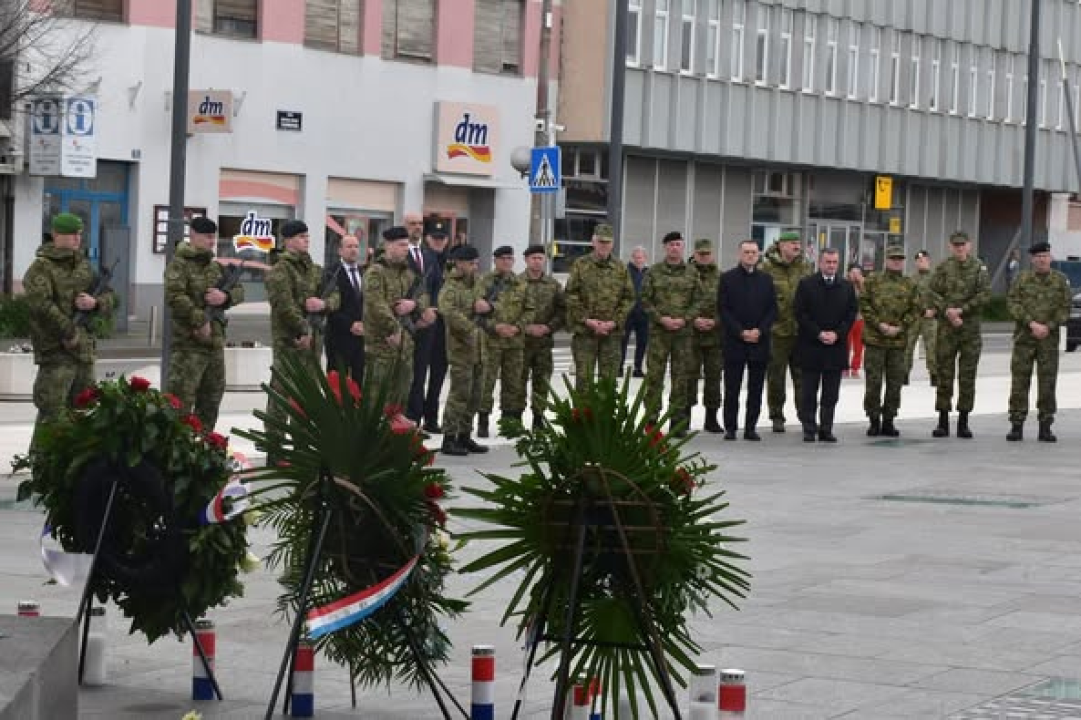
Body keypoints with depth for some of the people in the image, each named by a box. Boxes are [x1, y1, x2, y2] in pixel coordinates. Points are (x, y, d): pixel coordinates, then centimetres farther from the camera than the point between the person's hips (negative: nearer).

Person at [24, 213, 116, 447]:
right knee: (52, 413, -11)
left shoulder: (84, 265, 16)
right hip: (55, 351, -8)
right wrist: (69, 332, -18)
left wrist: (96, 303, -6)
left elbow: (110, 298, 17)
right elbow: (40, 304, -21)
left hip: (84, 350, 8)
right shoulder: (41, 268, -7)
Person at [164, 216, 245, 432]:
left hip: (215, 341, 8)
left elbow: (239, 291, 15)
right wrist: (200, 320, -19)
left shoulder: (215, 266, 17)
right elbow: (174, 296, -20)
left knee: (213, 396, 15)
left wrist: (225, 296, -8)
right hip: (188, 341, -8)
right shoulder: (180, 265, -7)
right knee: (181, 397, -11)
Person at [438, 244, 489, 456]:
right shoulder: (450, 287, -9)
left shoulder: (476, 284, 15)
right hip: (461, 350, -8)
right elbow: (449, 312, -26)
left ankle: (465, 436, 21)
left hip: (478, 350, 8)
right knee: (459, 395, -9)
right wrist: (471, 329, -24)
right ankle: (449, 440, -5)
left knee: (474, 397, 12)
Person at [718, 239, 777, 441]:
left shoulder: (766, 279, 11)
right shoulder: (728, 278, 3)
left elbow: (773, 309, 8)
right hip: (734, 341, -2)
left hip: (760, 340, 2)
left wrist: (760, 330, -7)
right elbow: (723, 309, -2)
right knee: (732, 388, -1)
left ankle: (750, 427, 8)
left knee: (756, 388, 3)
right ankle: (730, 428, 4)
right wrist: (741, 332, -11)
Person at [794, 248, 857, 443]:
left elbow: (851, 315, 7)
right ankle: (809, 429, 6)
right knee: (809, 392, 1)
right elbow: (800, 313, -4)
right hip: (811, 346, -2)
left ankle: (826, 429, 8)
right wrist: (818, 333, -12)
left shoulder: (847, 287, 9)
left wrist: (837, 334, -8)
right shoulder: (806, 284, 1)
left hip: (836, 346, 2)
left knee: (831, 394, 3)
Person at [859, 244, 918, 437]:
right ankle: (874, 420, 7)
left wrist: (899, 328, -9)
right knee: (874, 382, -2)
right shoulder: (873, 281, 2)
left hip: (899, 340, 2)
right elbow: (864, 305, -2)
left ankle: (888, 421, 14)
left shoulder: (910, 285, 8)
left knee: (895, 383, 5)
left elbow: (914, 310, 5)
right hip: (875, 339, -2)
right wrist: (879, 324, -12)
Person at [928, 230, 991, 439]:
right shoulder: (943, 267, 6)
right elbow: (932, 292, 0)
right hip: (946, 328, 1)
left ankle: (963, 422, 9)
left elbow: (985, 294, -6)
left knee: (967, 377, 2)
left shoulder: (978, 267, 3)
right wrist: (947, 311, -14)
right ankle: (943, 422, 8)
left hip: (971, 328, 0)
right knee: (944, 375, 2)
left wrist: (961, 310, -14)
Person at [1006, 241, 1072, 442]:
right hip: (1024, 337, 0)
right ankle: (1017, 425, 4)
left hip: (1049, 338, 0)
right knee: (1019, 381, -1)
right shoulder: (1023, 278, 5)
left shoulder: (1060, 280, 5)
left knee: (1047, 383, 1)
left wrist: (1048, 327, -11)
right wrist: (1031, 323, -14)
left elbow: (1065, 309, 2)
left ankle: (1045, 427, 6)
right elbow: (1013, 303, -3)